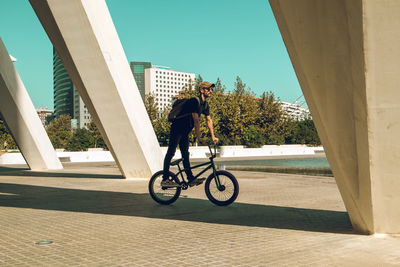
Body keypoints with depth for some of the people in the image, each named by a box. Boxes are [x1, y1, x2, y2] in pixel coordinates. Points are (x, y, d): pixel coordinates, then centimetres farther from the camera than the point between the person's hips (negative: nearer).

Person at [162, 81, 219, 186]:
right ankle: (165, 179, -9)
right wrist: (199, 138, -23)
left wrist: (213, 137, 9)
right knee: (171, 152, -8)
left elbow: (209, 120, 13)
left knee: (185, 154, 9)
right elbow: (196, 121, -24)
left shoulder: (205, 104, 8)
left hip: (185, 132, 9)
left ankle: (191, 179, 9)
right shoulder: (195, 101, -21)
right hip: (177, 129, -9)